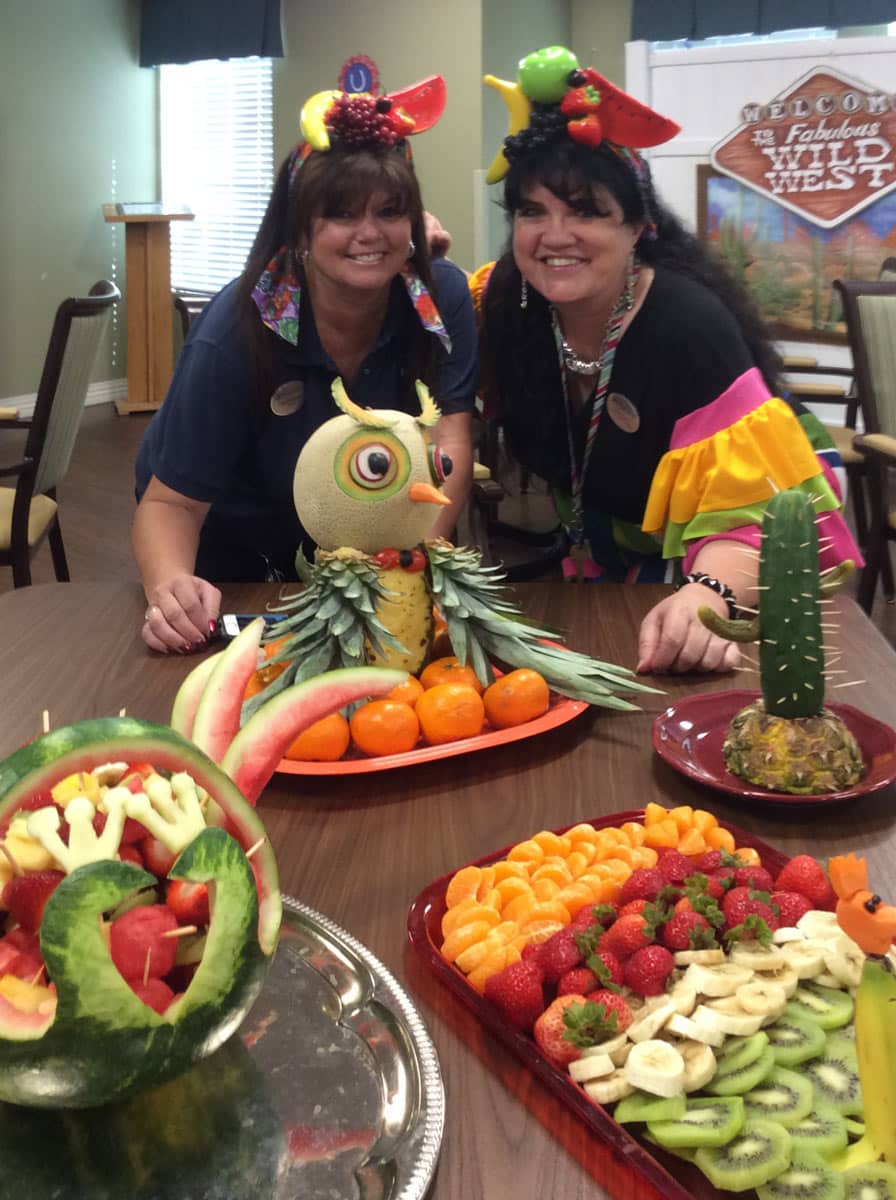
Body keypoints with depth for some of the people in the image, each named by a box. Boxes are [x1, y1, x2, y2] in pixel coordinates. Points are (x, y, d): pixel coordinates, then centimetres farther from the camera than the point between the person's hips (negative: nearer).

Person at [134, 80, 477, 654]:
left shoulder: (442, 296, -21)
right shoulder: (237, 331, -29)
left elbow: (449, 448, -24)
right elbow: (172, 500, -26)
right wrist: (172, 587, -47)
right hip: (228, 555, -1)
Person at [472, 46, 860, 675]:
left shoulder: (688, 327, -27)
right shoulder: (511, 297, -11)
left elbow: (747, 510, -31)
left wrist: (707, 597, -51)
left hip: (692, 573, -3)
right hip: (595, 568, 3)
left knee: (684, 648, -24)